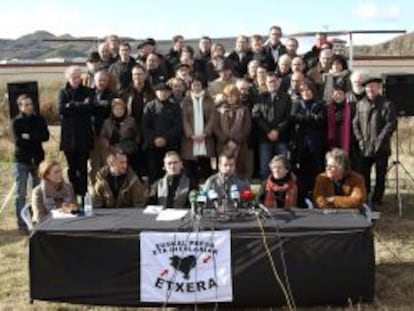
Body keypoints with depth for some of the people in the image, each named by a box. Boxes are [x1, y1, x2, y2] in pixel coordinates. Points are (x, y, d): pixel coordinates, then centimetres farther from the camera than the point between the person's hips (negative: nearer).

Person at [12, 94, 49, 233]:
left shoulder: (39, 120, 5)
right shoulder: (16, 122, -2)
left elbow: (46, 136, -9)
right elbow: (18, 141, -15)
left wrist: (28, 136, -16)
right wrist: (36, 137, -14)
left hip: (38, 159, 3)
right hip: (22, 160, -3)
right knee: (21, 194, -2)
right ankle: (22, 224, 2)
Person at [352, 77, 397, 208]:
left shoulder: (387, 104, -4)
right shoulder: (360, 104, 9)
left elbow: (391, 124, -10)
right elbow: (355, 123, 10)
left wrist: (380, 140, -15)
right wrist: (360, 139, -1)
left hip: (381, 148, -3)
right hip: (364, 148, 3)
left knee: (380, 176, 5)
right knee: (363, 175, 7)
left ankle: (376, 201, 14)